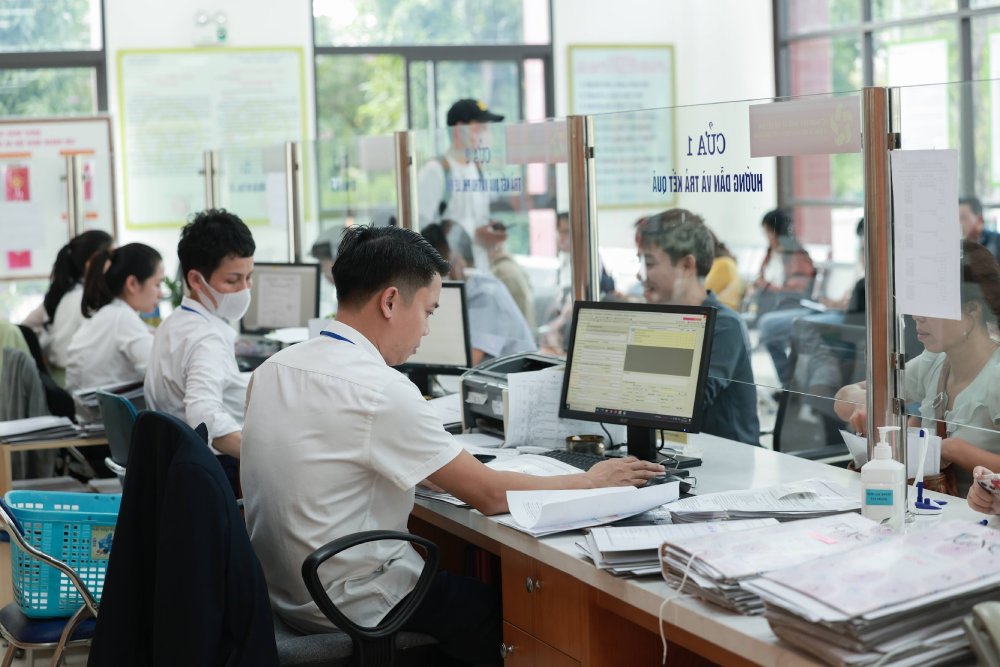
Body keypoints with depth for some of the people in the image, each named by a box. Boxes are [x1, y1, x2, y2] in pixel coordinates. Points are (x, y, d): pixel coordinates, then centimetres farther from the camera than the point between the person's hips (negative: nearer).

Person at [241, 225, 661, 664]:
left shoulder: (273, 368, 3)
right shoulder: (381, 391, -23)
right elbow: (491, 494, -17)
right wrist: (592, 482, -4)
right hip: (353, 613, -8)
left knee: (465, 582, 21)